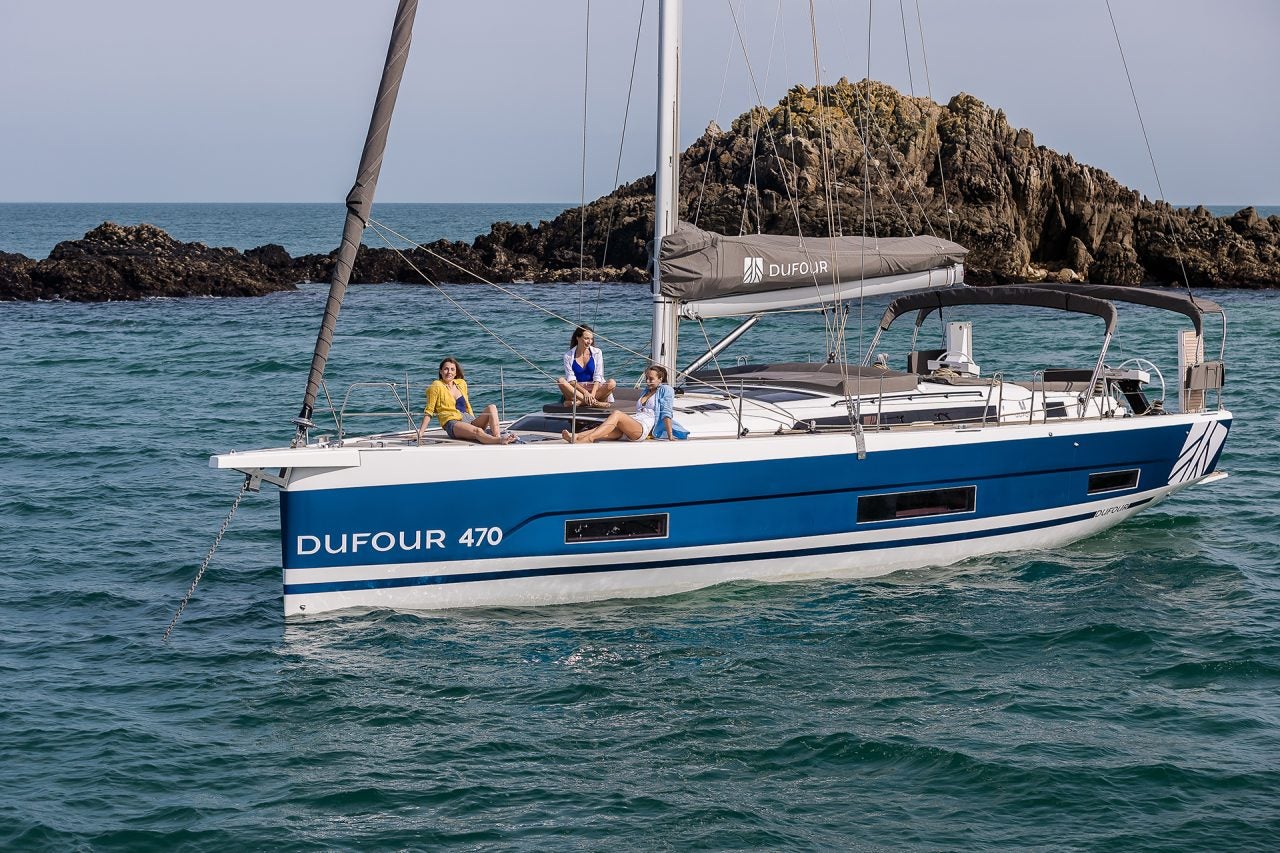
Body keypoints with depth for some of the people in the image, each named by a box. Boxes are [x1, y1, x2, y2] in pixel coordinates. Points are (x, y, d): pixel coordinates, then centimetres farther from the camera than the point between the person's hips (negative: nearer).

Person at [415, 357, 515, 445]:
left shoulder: (461, 384, 20)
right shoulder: (437, 386, 3)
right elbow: (428, 412, 3)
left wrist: (476, 422, 18)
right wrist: (420, 433, -4)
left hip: (470, 420, 7)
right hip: (453, 423, -7)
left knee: (491, 408, -20)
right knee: (477, 431, -38)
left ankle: (497, 437, -43)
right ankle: (500, 441, -67)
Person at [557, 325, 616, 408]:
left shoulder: (597, 353, 5)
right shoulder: (568, 356, 2)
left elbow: (597, 377, -3)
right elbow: (571, 379, -7)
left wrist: (592, 394, -21)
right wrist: (585, 392, -24)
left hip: (594, 388, 0)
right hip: (576, 390, 0)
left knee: (612, 383, -27)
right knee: (561, 381, -29)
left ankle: (581, 402, -36)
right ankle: (594, 402, -42)